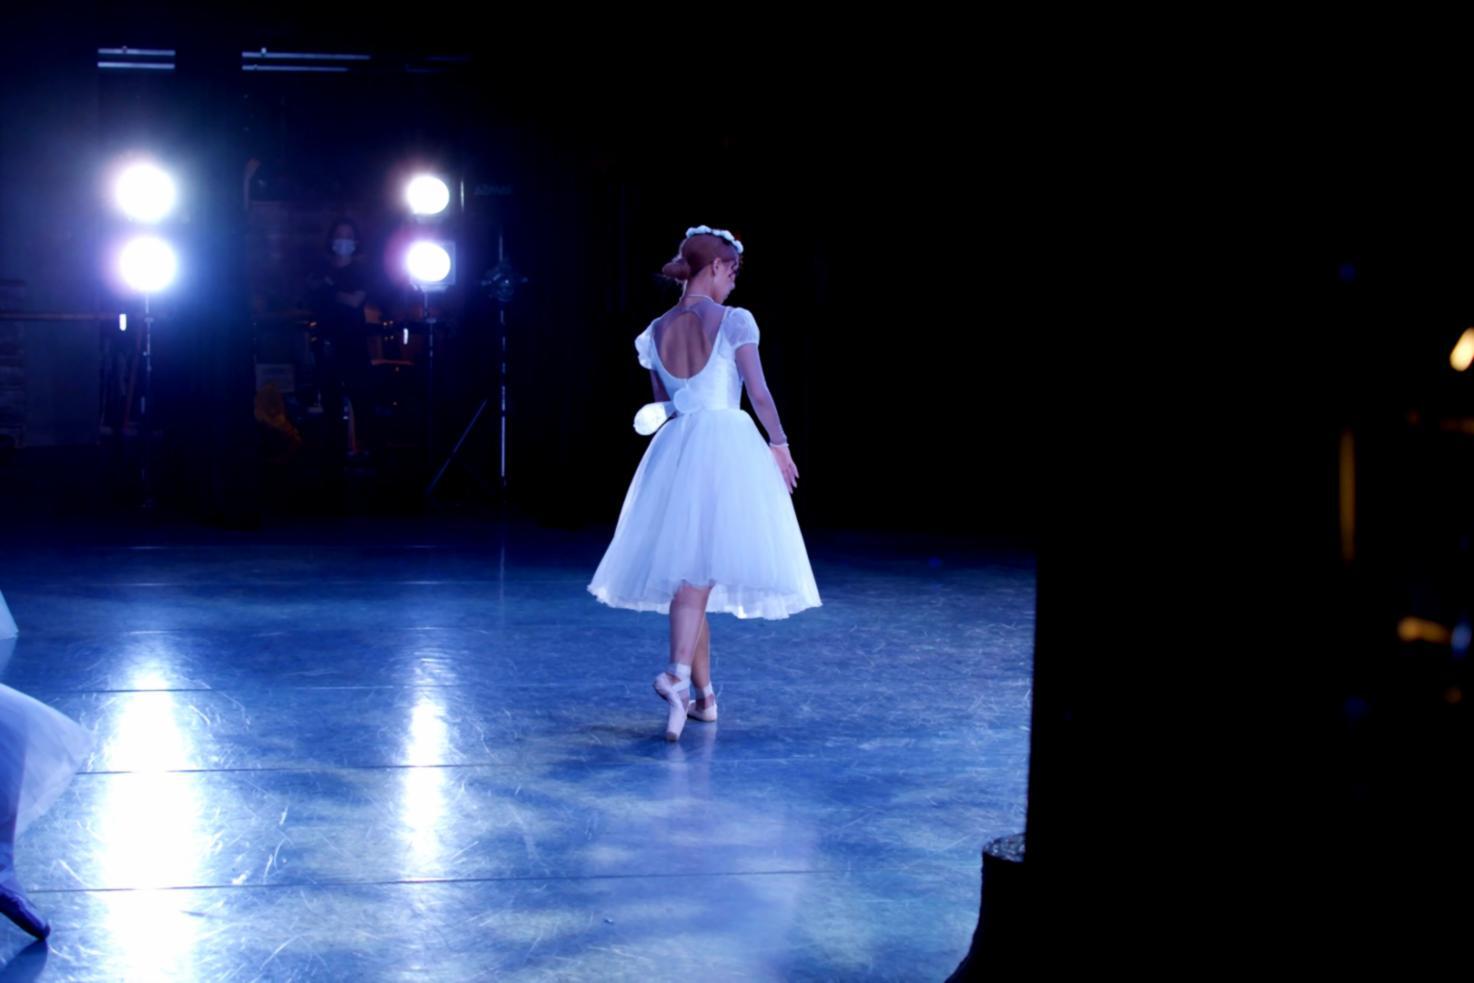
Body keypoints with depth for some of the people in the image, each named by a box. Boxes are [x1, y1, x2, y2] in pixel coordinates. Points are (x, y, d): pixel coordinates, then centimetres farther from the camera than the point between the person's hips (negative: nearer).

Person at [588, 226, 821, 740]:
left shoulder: (655, 331, 7)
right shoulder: (734, 321, -6)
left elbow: (662, 406, 13)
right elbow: (759, 392, -5)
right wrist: (780, 445, 6)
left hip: (675, 448, 5)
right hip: (729, 445, -4)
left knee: (683, 570, 10)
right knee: (703, 568, -8)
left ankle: (704, 694, 16)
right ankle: (678, 672, -29)